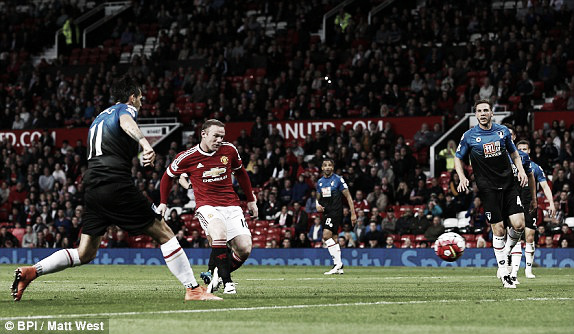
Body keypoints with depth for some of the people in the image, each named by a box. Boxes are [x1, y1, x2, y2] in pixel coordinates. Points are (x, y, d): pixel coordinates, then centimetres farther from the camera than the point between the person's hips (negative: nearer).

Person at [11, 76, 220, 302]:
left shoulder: (100, 117, 30)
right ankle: (193, 289, -4)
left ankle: (31, 272, -7)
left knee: (85, 254, 7)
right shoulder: (127, 109, 5)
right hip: (117, 186, -8)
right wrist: (144, 142, -40)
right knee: (163, 233, -1)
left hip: (92, 188, 8)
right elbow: (126, 122, -20)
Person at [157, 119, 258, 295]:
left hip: (231, 205, 4)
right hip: (207, 206, -4)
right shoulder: (187, 157, -6)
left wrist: (251, 200, 25)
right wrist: (163, 202, 20)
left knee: (244, 249, -12)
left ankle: (214, 275, 12)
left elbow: (241, 173, 21)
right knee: (220, 233, -36)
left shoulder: (229, 150, 2)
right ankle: (227, 282, -26)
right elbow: (168, 176, 13)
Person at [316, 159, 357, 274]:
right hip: (326, 212, 7)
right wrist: (318, 205, 0)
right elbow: (318, 198, 24)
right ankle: (339, 267, 10)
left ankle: (337, 262, -16)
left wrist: (353, 213, -8)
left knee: (326, 236, -19)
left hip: (336, 212, -7)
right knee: (333, 239, 6)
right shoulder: (320, 182, 13)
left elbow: (348, 197, -4)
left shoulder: (338, 179, -5)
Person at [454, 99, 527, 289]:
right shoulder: (469, 136, 0)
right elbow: (458, 158, 10)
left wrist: (521, 170, 4)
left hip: (508, 184, 3)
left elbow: (513, 153, 20)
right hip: (488, 188, -3)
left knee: (519, 224, -9)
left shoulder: (503, 131, 7)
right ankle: (503, 271, 4)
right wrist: (462, 178, -5)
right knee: (498, 229, -5)